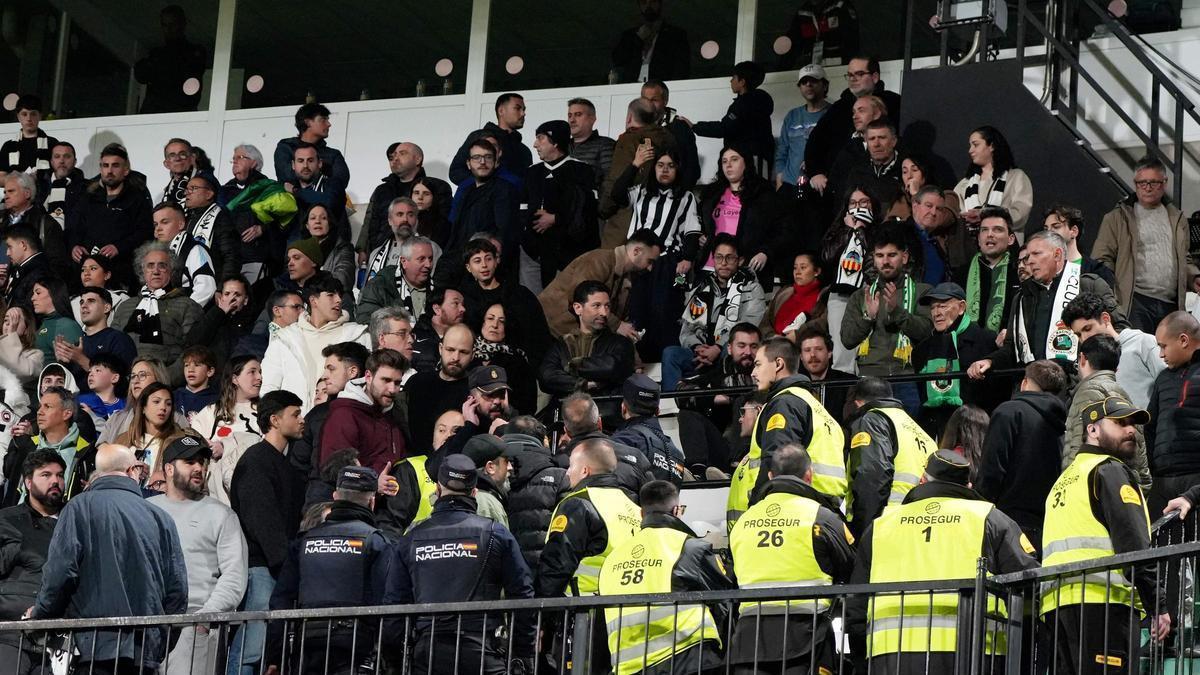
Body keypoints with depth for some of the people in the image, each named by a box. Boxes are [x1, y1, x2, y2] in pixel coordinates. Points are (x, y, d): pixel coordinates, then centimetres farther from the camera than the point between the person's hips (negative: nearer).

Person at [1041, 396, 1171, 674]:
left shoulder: (1065, 478, 28)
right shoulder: (1109, 470, 0)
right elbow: (1133, 542, -11)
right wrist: (1158, 606, -13)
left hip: (1056, 601, 9)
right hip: (1100, 599, -9)